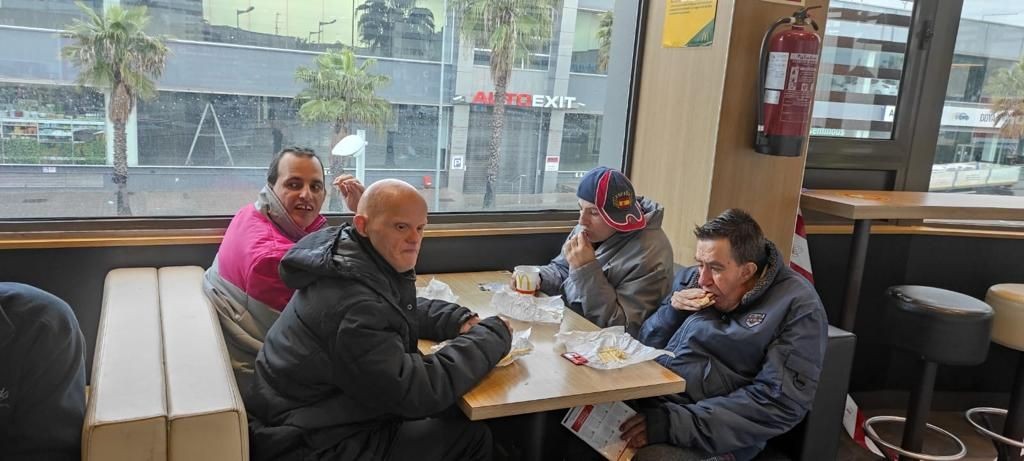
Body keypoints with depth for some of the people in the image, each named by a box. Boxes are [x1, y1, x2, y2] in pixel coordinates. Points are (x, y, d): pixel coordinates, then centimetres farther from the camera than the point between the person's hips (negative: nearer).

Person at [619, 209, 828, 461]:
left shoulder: (798, 306, -6)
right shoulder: (690, 278, 10)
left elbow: (780, 402, -14)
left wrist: (677, 422, -20)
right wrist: (670, 311, -6)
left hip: (710, 437, -5)